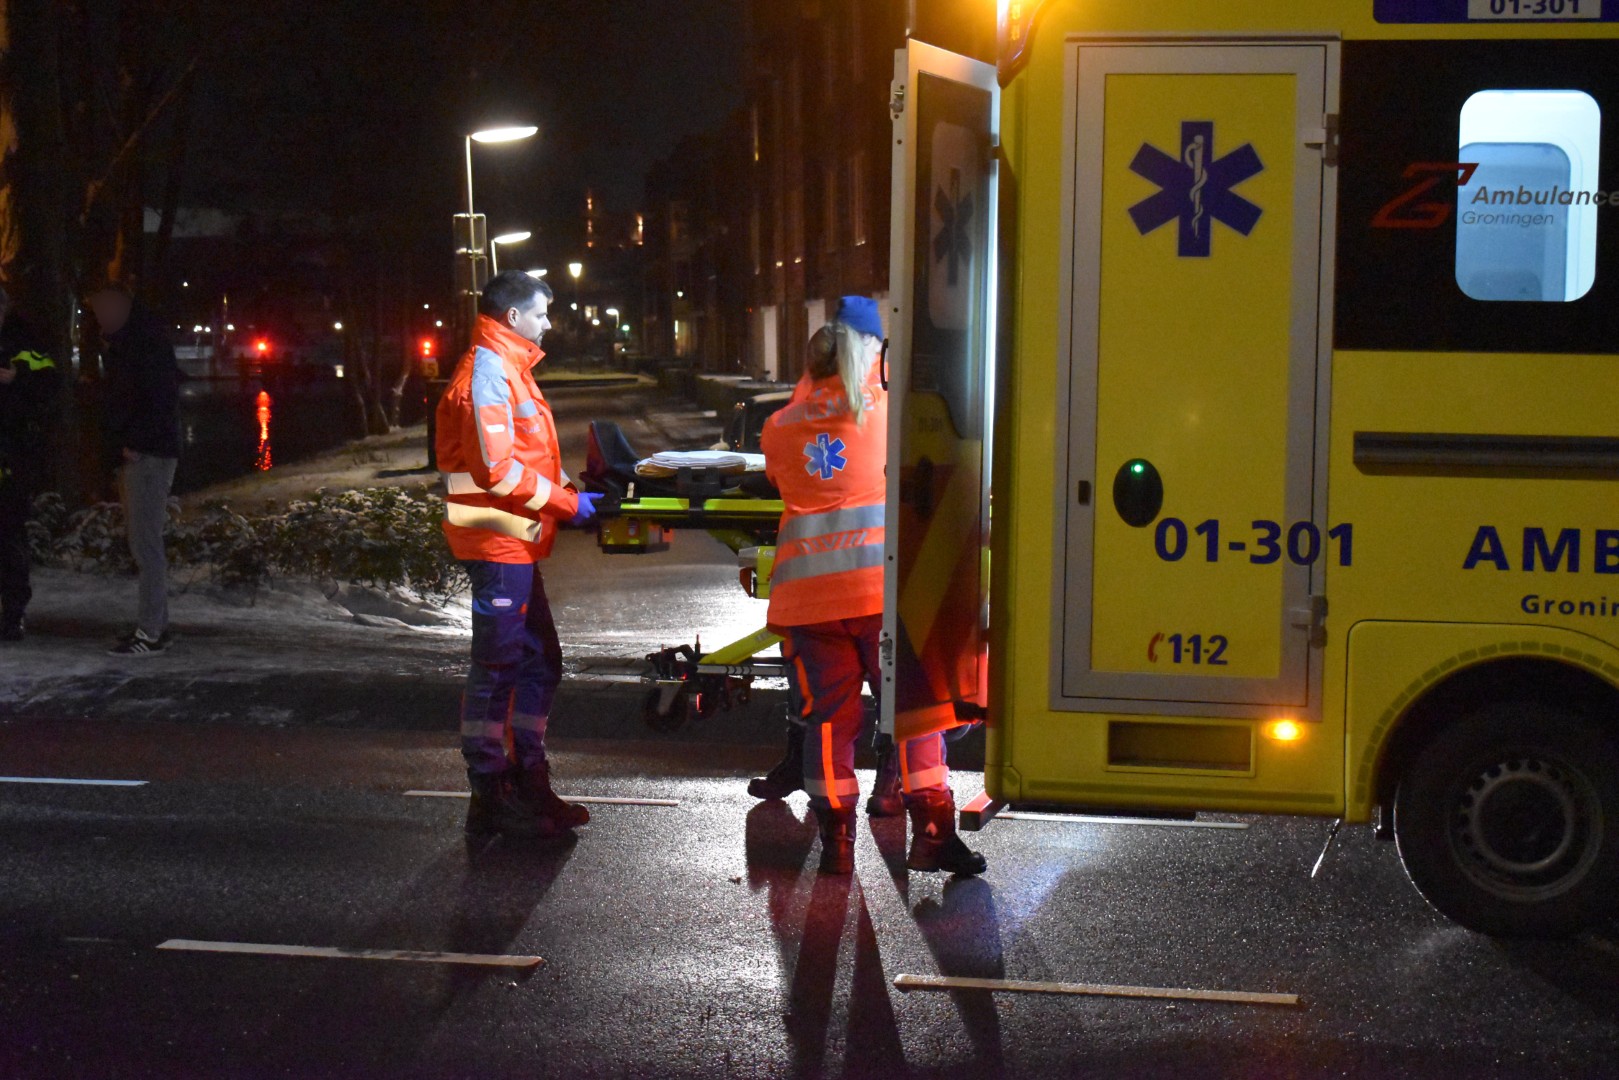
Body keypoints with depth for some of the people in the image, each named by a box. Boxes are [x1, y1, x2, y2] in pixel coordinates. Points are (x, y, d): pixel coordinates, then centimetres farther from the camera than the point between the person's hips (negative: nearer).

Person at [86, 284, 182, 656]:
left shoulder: (148, 343, -13)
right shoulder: (123, 345, 18)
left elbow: (161, 401, -20)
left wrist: (133, 443, -18)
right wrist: (115, 439, 10)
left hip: (148, 456, -10)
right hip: (134, 455, 10)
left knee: (146, 542, -10)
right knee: (143, 541, 12)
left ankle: (151, 632, -9)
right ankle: (155, 625, 18)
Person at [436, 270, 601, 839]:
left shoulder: (506, 370, 19)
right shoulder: (486, 372, -14)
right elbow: (496, 468, -21)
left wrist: (565, 492, 11)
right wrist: (565, 503, -15)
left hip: (514, 544, 11)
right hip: (497, 542, -11)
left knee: (539, 663, 15)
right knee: (497, 669, -5)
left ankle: (529, 787, 23)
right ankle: (490, 800, 1)